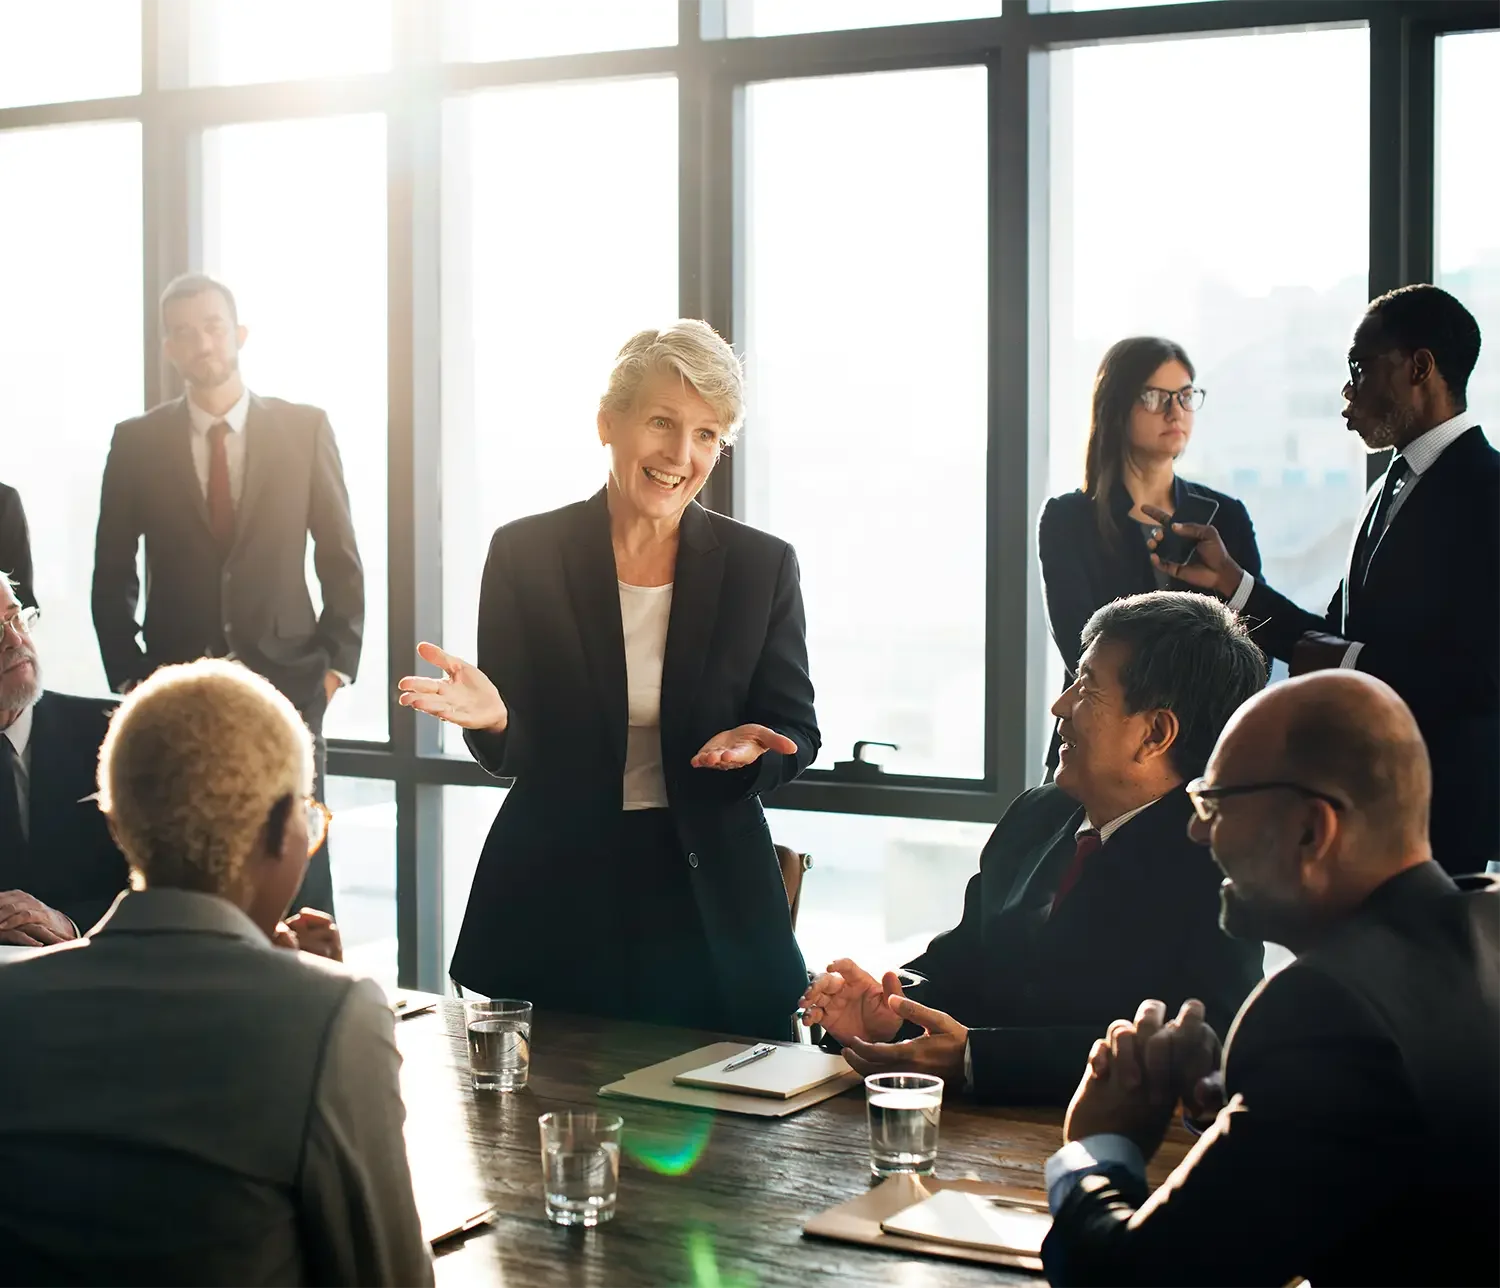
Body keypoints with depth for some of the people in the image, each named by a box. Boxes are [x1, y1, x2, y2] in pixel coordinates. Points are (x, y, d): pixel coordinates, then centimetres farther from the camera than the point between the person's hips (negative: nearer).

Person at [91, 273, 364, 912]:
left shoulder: (304, 428, 2)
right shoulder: (136, 441, 3)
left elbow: (341, 559, 5)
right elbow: (112, 576, 8)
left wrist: (337, 663, -2)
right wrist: (128, 676, 1)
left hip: (286, 686, -1)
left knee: (300, 870, 1)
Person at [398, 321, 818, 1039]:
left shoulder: (761, 567, 1)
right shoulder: (524, 552, -2)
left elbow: (797, 733, 4)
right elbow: (505, 755, 0)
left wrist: (751, 747, -19)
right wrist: (491, 717, -22)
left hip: (710, 912, 1)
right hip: (553, 905, -1)